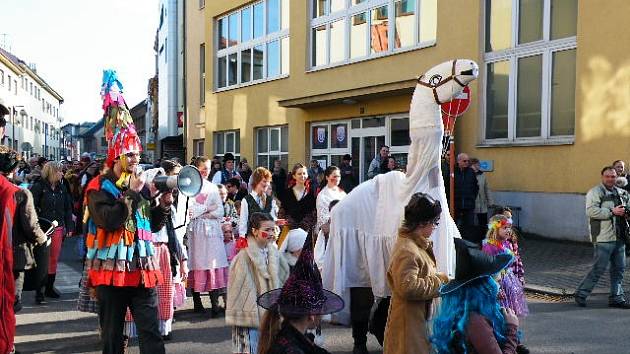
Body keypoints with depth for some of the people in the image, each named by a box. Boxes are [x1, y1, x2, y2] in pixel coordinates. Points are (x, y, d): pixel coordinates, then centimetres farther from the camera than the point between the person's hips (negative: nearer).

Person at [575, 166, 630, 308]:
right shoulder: (595, 192, -6)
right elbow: (591, 211, -20)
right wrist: (611, 212, -20)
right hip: (603, 238, -7)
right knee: (598, 268, -6)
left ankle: (616, 297, 19)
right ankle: (581, 294, 6)